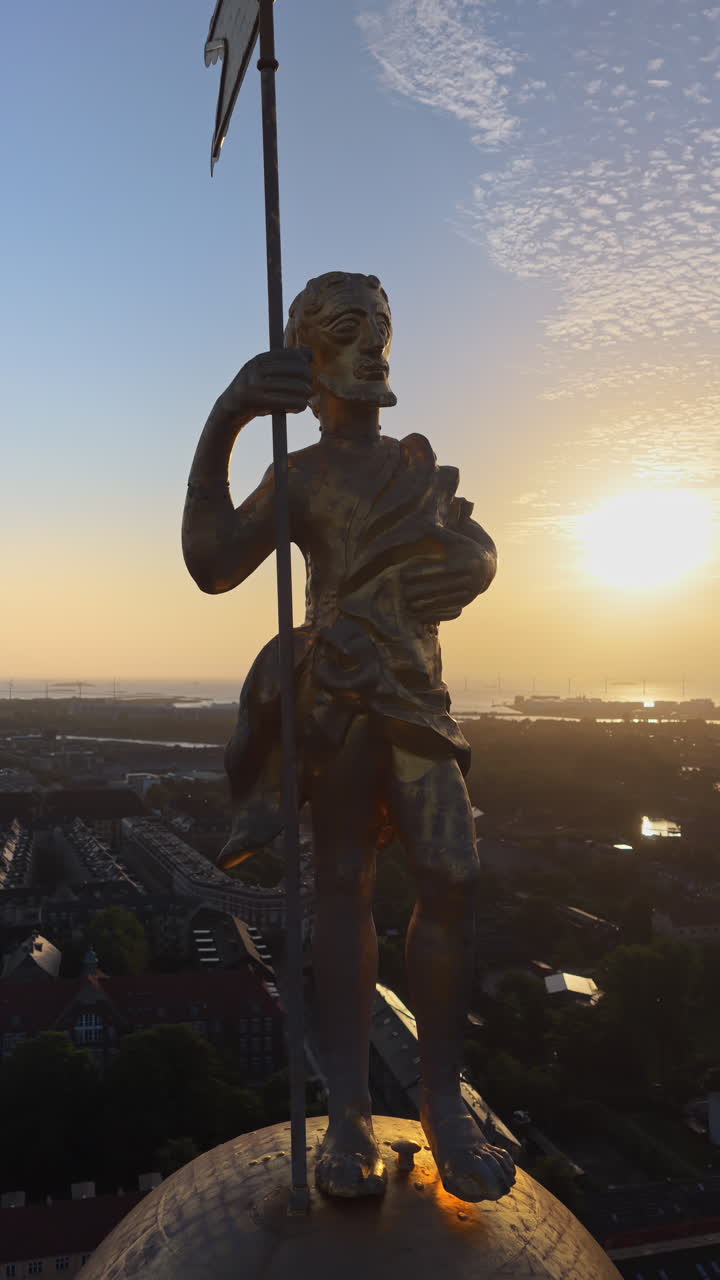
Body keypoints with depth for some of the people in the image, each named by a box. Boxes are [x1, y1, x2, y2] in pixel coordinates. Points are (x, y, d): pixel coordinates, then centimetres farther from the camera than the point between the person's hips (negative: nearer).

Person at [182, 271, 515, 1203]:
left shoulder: (423, 464, 21)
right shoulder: (298, 476, 6)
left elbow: (478, 548, 27)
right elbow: (214, 565, -9)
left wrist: (469, 565, 3)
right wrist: (220, 429, -18)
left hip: (416, 698, 4)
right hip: (336, 697, -3)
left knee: (451, 883, -11)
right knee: (343, 885, -4)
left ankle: (442, 1103, 0)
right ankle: (349, 1113, 2)